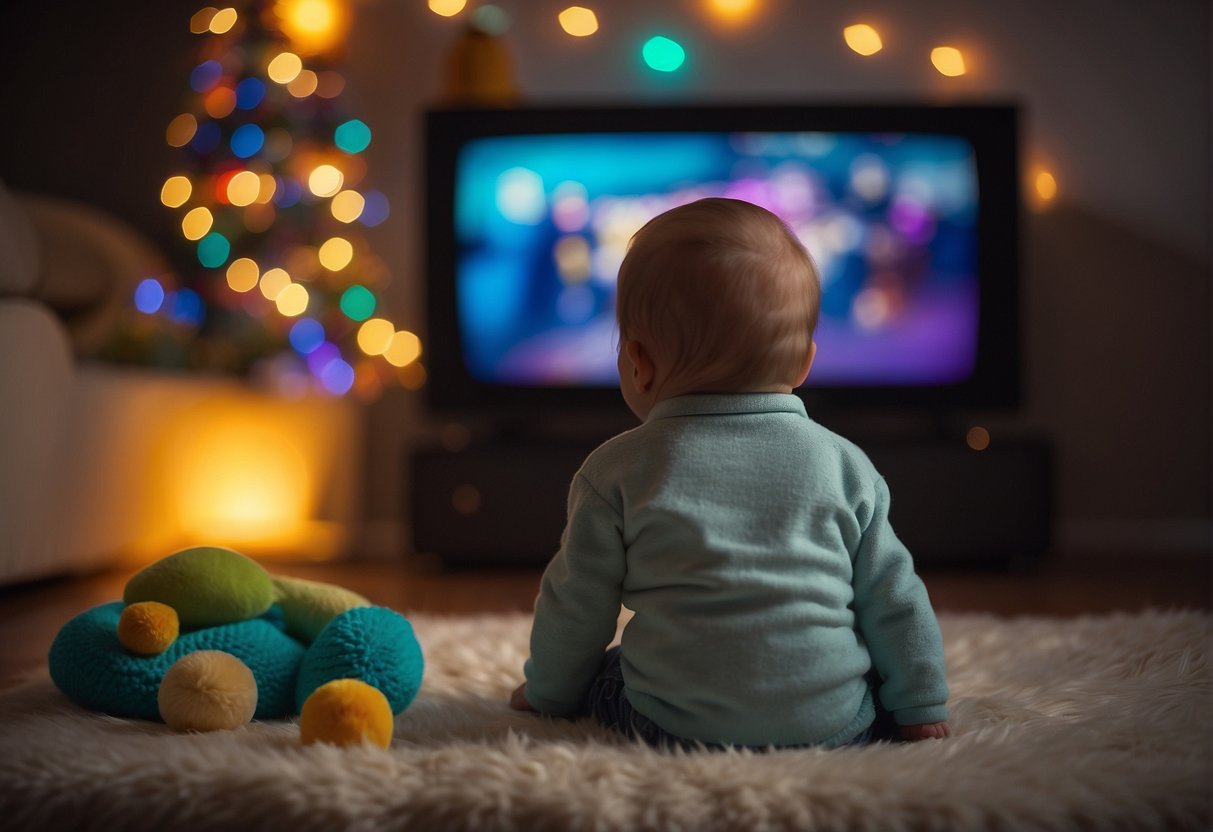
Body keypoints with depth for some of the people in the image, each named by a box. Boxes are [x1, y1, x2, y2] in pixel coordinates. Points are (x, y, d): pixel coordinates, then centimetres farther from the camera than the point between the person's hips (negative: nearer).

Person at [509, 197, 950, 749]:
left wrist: (549, 692, 22)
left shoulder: (618, 470, -3)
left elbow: (576, 605, 4)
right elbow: (894, 598, 7)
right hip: (838, 725, 3)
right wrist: (921, 709, 18)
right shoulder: (843, 462, 3)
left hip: (680, 725, -2)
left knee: (605, 675, 24)